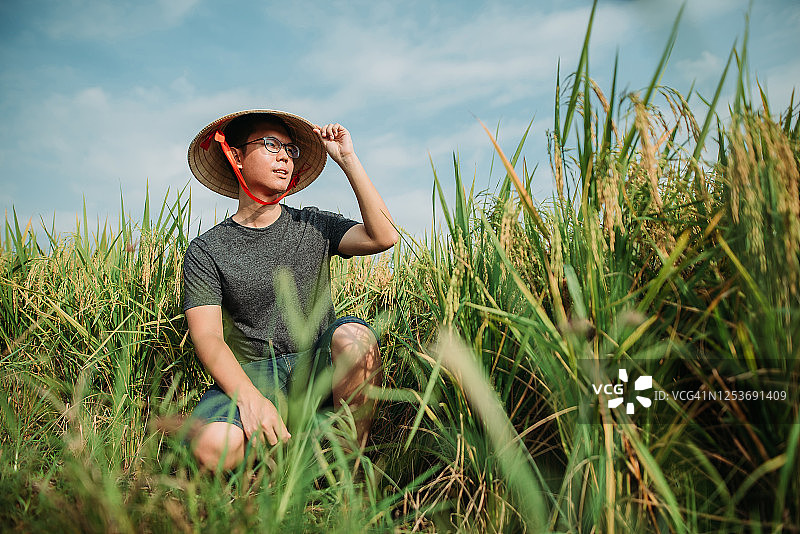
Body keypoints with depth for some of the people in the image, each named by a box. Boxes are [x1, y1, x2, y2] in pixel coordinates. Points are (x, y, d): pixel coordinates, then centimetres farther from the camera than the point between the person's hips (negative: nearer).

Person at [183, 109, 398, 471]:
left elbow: (383, 236, -10)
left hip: (317, 367, 2)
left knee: (353, 335, -31)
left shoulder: (313, 227, 6)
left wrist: (347, 159, -9)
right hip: (248, 374, -1)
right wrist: (249, 396, -27)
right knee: (213, 446, -31)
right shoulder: (206, 251, 1)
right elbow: (207, 337, -9)